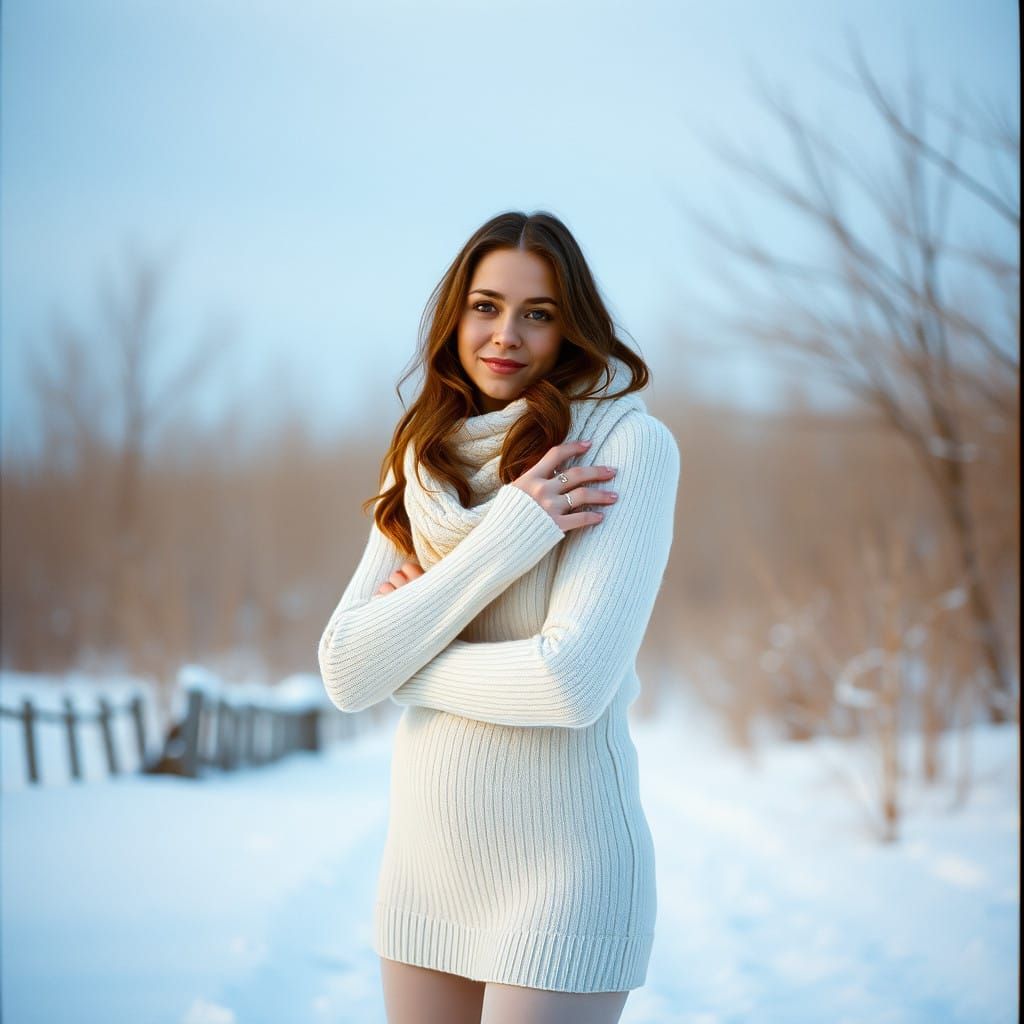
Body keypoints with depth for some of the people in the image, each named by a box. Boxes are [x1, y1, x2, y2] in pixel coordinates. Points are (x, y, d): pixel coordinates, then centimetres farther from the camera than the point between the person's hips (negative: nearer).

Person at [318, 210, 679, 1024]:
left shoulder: (630, 445, -10)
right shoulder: (421, 467, 7)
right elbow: (345, 673, -5)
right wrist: (508, 533, -14)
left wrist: (408, 661, -4)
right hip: (426, 858, 5)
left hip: (563, 861, -5)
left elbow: (573, 681, -20)